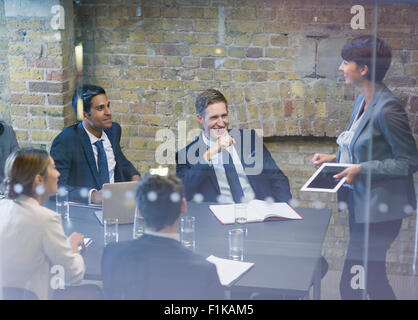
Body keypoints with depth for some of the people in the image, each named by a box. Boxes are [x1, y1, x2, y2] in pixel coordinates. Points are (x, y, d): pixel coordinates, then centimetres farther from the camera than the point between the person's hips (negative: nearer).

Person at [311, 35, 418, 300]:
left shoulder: (387, 108, -20)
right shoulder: (362, 102, 9)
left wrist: (362, 169, -21)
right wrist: (335, 158, 9)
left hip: (379, 209, -9)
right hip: (361, 204, 9)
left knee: (353, 285, -7)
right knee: (373, 278, 19)